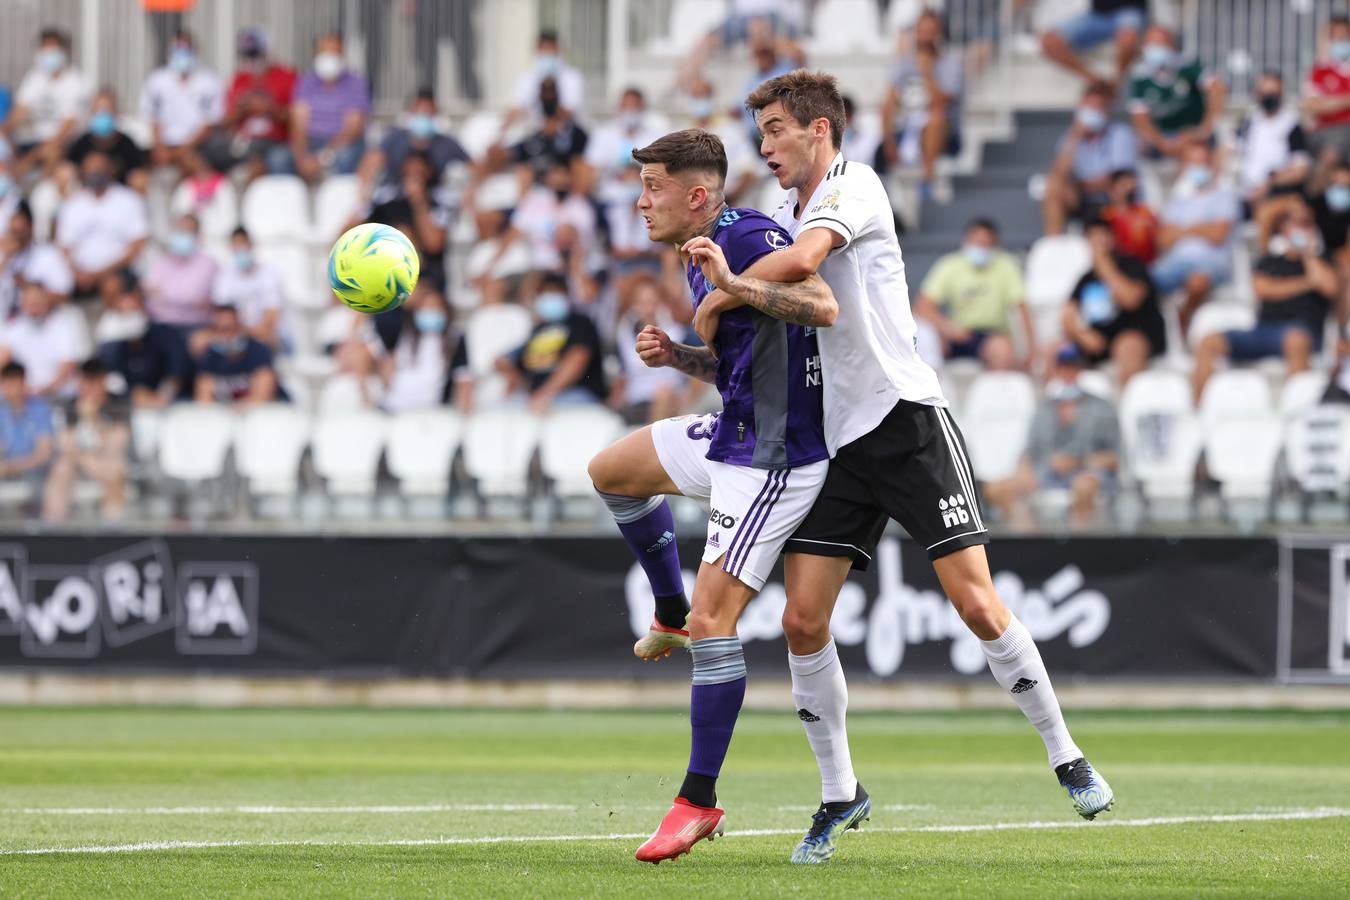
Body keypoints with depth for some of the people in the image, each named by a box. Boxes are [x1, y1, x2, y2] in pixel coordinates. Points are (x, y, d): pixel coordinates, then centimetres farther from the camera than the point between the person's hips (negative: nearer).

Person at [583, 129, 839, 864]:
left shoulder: (744, 237, -19)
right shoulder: (700, 257, 12)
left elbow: (824, 307, -31)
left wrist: (732, 282, -30)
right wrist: (675, 355, 5)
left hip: (771, 457, -10)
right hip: (731, 436, 10)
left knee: (713, 620, -13)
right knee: (610, 471, 26)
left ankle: (699, 802, -6)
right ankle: (671, 615, 37)